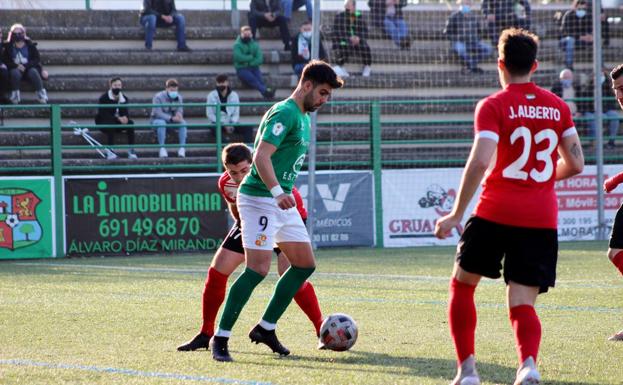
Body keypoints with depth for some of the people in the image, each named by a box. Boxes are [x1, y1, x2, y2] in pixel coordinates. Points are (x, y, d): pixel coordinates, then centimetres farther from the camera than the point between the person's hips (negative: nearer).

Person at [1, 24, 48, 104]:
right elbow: (5, 61, -1)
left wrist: (25, 66, -18)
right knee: (15, 72, -36)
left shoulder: (30, 46, 2)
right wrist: (16, 66, -18)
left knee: (33, 72, -35)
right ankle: (15, 93, -23)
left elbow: (37, 60, -2)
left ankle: (41, 92, -26)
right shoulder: (8, 47, 5)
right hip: (16, 69, 0)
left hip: (29, 68, 0)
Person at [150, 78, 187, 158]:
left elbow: (180, 110, -4)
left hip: (172, 120, 4)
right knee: (161, 123, -39)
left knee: (183, 122, -25)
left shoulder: (178, 97, 0)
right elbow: (158, 113, -24)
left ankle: (182, 148, -31)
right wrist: (171, 118, -36)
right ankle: (162, 148, -39)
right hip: (157, 120, -4)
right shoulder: (158, 97, -16)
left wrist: (179, 114, -32)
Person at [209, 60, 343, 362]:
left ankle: (265, 328, 16)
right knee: (258, 269, -15)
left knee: (305, 264, 9)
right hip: (259, 199, -10)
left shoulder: (303, 118, 17)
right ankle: (220, 338, -9)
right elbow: (261, 157, -24)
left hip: (282, 201, 10)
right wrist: (278, 192, -35)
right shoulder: (285, 113, -14)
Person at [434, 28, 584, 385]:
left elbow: (480, 161, -16)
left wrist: (456, 214, -11)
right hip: (542, 219, 3)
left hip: (496, 212, -3)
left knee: (462, 284, 19)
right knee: (522, 302, 3)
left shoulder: (493, 106, -5)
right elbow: (575, 164, 10)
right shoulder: (558, 107, 9)